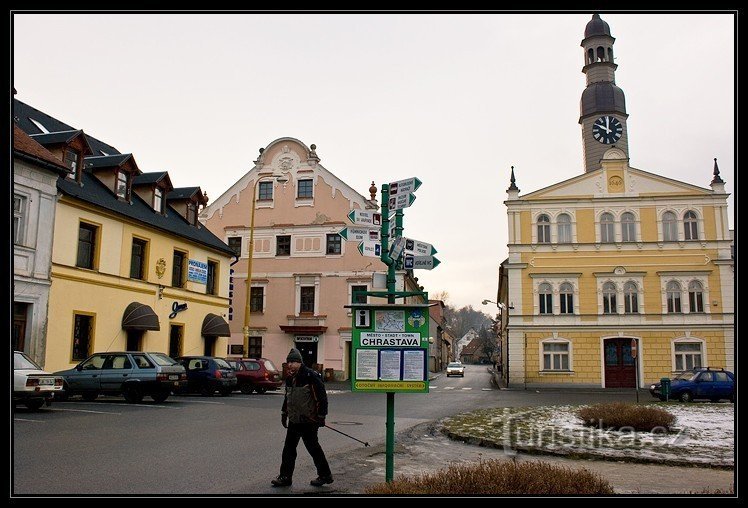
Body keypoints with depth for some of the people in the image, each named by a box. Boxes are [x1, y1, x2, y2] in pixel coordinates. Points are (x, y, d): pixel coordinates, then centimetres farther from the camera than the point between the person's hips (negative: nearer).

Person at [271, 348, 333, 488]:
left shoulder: (311, 376, -18)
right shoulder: (290, 378, 8)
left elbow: (322, 397, -16)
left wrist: (321, 416, -15)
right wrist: (284, 413, 22)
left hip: (308, 420, -8)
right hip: (294, 420, 8)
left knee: (313, 447, 2)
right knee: (289, 447, 9)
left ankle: (325, 475, 17)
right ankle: (285, 477, 17)